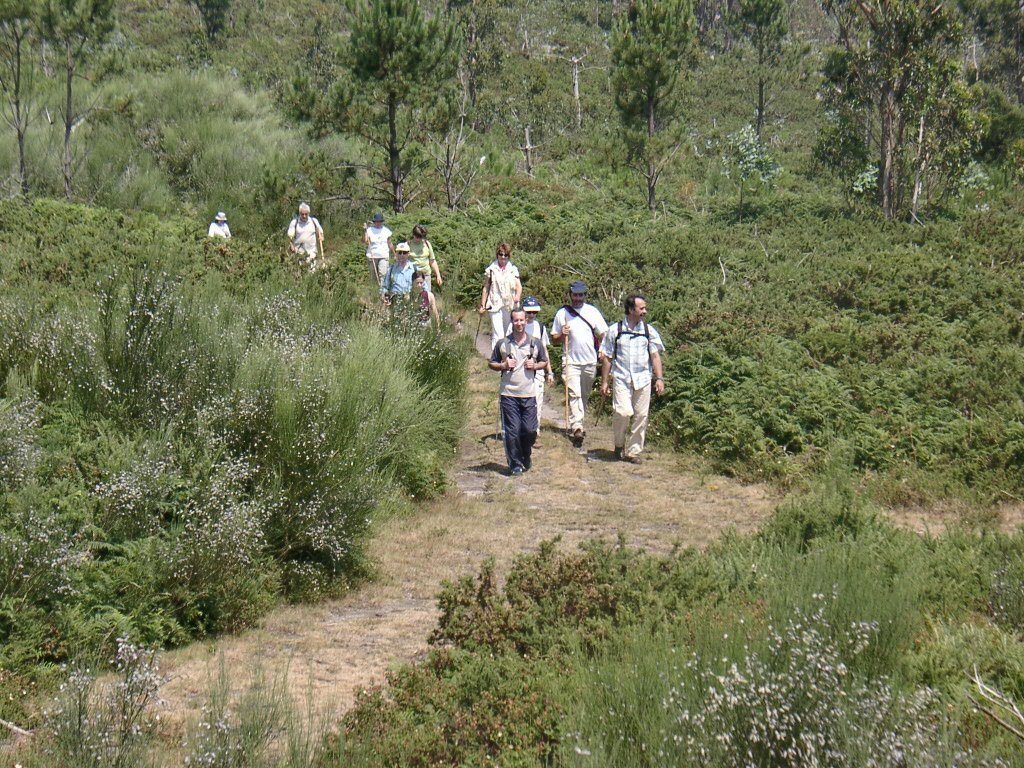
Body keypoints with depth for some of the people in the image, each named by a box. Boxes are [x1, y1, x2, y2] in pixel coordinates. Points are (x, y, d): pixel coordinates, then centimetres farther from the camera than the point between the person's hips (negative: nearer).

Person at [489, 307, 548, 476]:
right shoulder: (502, 343, 3)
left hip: (529, 394, 1)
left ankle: (526, 458, 26)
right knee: (512, 431, -3)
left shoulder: (535, 344, 8)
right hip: (508, 394, -1)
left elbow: (544, 362, 20)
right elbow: (491, 364, 11)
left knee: (530, 430, 0)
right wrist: (503, 366, -9)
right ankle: (515, 464, 7)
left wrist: (535, 366, -2)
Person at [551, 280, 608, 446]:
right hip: (571, 362, -3)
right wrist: (562, 335, -13)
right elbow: (554, 339, 8)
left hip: (590, 361, 3)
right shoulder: (562, 313, 4)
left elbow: (602, 333, 8)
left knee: (584, 395, 11)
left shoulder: (592, 311, 7)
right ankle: (577, 426, -27)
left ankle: (575, 425, 25)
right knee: (574, 394, -16)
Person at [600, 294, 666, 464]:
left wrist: (659, 378, -2)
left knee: (641, 416, 1)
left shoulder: (649, 331, 8)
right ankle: (619, 444, 8)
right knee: (623, 412, -17)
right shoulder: (615, 330, 3)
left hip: (643, 379, 3)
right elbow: (606, 357, 6)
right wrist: (604, 381, 4)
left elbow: (655, 356, 8)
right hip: (621, 378, -3)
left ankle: (633, 451, 14)